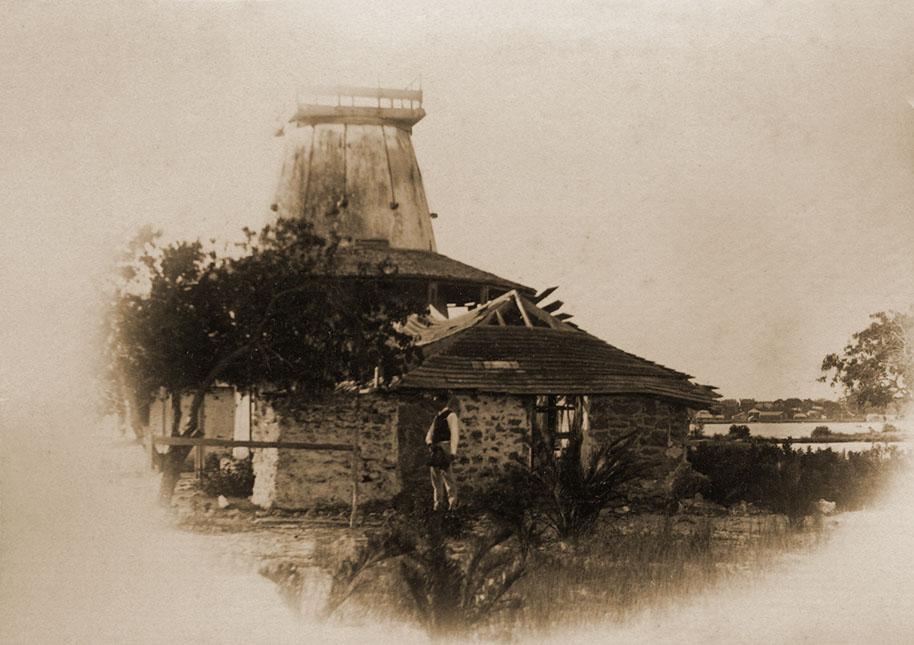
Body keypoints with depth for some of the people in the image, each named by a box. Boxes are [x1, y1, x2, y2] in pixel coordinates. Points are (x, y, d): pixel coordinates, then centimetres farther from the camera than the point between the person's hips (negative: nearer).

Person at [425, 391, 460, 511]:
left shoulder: (451, 415, -6)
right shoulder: (437, 416, 20)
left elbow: (455, 434, -14)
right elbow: (430, 432, 20)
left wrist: (453, 452, -23)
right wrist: (429, 442, -3)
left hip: (445, 447, -9)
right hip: (435, 449, 9)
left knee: (447, 475, -10)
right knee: (436, 477, 9)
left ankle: (452, 503, -7)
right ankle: (438, 502, 14)